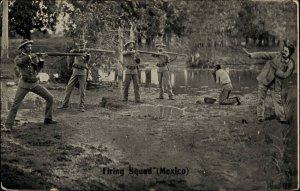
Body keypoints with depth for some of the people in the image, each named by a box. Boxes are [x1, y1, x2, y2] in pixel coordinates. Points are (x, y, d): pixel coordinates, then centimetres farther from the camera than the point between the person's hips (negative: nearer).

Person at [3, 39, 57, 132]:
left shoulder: (34, 57, 9)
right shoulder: (18, 57, -1)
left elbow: (37, 69, 0)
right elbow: (19, 62, -26)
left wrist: (41, 60, -13)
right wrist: (30, 56, -24)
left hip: (34, 84, 4)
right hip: (24, 84, -4)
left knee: (50, 98, 1)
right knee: (15, 105, -10)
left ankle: (48, 119, 13)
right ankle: (8, 126, -5)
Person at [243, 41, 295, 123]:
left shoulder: (291, 64, -9)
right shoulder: (276, 55, -12)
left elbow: (286, 75, -16)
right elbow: (263, 55, -15)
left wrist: (276, 70, -22)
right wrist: (251, 55, -23)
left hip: (277, 84, 0)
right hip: (265, 79, 0)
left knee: (278, 100, -1)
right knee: (261, 98, 1)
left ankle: (282, 117, 9)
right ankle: (260, 117, 11)